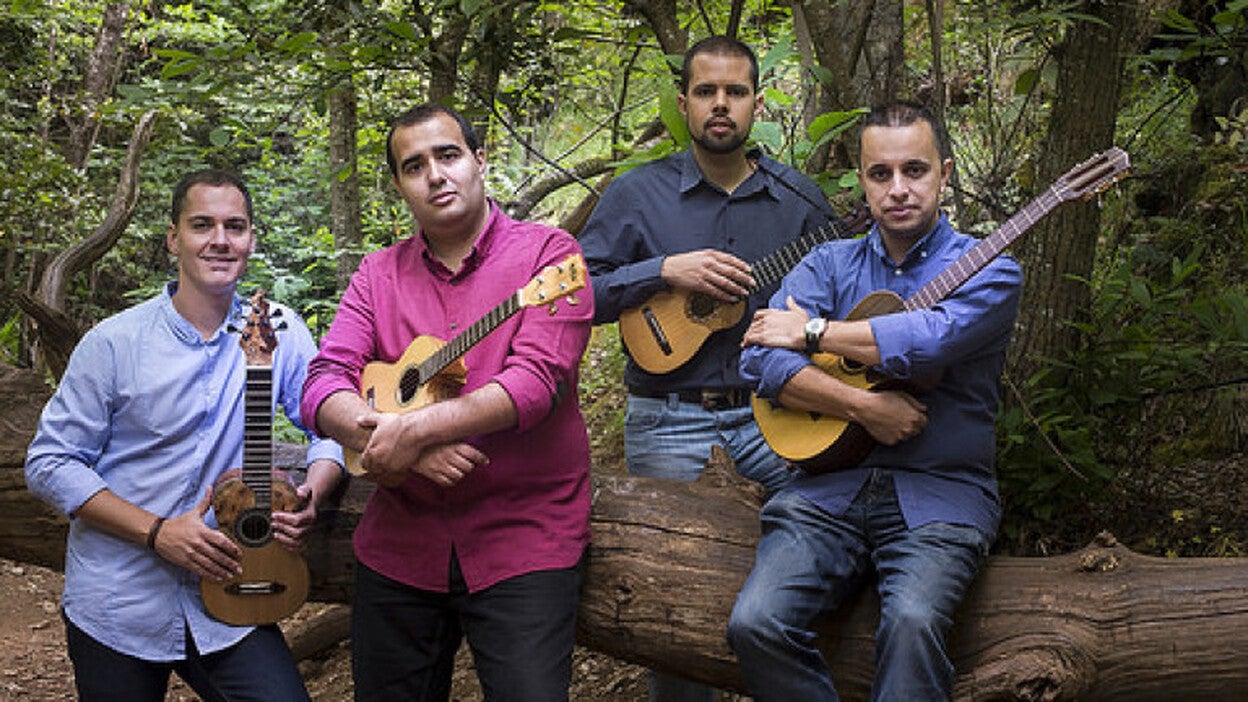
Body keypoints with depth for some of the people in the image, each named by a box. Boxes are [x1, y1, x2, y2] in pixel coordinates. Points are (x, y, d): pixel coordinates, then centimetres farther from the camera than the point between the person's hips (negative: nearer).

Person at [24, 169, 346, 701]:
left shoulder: (279, 331, 0)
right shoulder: (115, 343, -7)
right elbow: (48, 463, -6)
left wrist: (311, 494, -16)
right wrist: (157, 531, -16)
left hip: (226, 602, 1)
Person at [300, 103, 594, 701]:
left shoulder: (547, 253, -3)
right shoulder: (378, 274, 10)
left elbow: (537, 382, -16)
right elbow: (323, 384, 0)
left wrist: (414, 429, -23)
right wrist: (395, 441, -19)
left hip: (523, 538, -4)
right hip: (399, 543, 4)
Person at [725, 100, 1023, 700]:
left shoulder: (987, 272, 4)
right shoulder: (829, 264, 13)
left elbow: (928, 341, -18)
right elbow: (760, 359, -2)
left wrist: (812, 331, -6)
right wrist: (864, 408, -14)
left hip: (938, 498, -3)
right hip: (831, 488, 3)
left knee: (912, 622, -33)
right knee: (757, 623, -22)